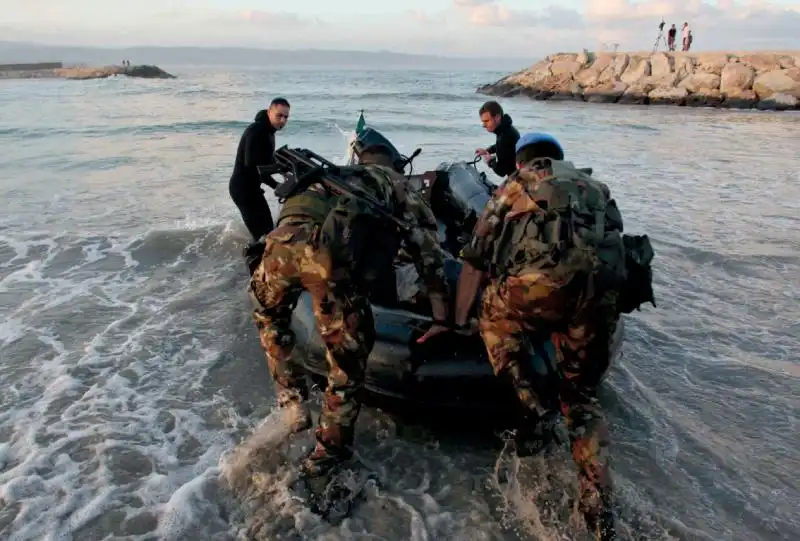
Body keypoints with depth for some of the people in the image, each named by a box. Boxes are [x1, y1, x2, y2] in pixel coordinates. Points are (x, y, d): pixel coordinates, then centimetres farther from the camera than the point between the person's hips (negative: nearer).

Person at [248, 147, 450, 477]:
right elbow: (425, 242, 22)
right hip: (331, 255, -4)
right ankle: (327, 455, 27)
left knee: (268, 314, 36)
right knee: (347, 360, 15)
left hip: (284, 239, 5)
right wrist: (441, 313, 24)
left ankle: (292, 402, 34)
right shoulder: (393, 182, 29)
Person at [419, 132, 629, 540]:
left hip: (541, 279, -3)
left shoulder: (513, 186, 27)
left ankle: (534, 404, 10)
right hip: (602, 289, 4)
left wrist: (457, 322, 33)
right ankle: (598, 504, 10)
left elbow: (475, 259, 24)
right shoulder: (595, 186, 35)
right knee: (580, 395, 20)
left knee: (494, 318, 28)